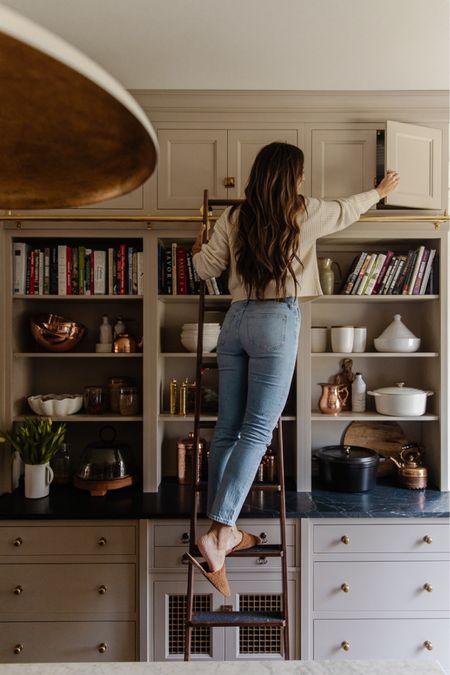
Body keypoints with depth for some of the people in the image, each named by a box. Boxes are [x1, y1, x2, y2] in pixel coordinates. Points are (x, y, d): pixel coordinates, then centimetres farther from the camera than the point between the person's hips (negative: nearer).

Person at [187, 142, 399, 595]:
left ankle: (225, 529, 15)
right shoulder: (304, 212, 2)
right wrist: (381, 191, 42)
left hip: (236, 319, 5)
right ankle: (218, 532, -12)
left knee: (228, 429, 7)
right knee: (257, 431, -5)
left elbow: (206, 269, 14)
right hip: (277, 322, -4)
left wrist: (198, 249, 38)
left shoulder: (233, 218, 9)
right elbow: (347, 210, 21)